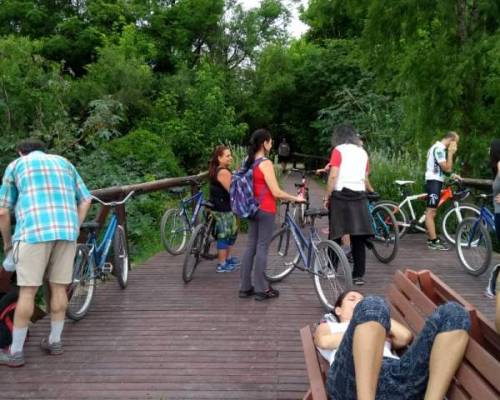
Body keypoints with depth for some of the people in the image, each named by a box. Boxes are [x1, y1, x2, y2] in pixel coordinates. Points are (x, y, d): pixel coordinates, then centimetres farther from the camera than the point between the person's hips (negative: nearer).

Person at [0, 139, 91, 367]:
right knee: (58, 288, 12)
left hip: (34, 232, -3)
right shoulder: (64, 163, 24)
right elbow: (85, 201, 16)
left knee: (27, 291, 1)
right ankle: (55, 341, 23)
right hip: (67, 231, 3)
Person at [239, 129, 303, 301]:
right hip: (265, 210, -8)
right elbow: (276, 192, -19)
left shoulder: (249, 162, 8)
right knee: (262, 248, -2)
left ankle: (245, 287, 16)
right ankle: (261, 289, 5)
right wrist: (296, 198, -7)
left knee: (251, 246, 11)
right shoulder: (265, 163, -17)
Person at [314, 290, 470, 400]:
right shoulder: (327, 326, 39)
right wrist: (371, 330, 19)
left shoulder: (385, 336, 44)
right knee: (372, 305, -29)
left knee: (452, 312, -11)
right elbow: (325, 342, 13)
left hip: (396, 374, 4)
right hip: (351, 378, -3)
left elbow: (405, 337, 20)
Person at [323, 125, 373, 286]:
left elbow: (333, 176, -12)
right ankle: (358, 275, 6)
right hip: (359, 196, 4)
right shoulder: (363, 152, 14)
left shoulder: (339, 150, -3)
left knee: (336, 236, 6)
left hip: (341, 195, -4)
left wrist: (327, 197, -5)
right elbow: (365, 178, 14)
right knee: (358, 238, 4)